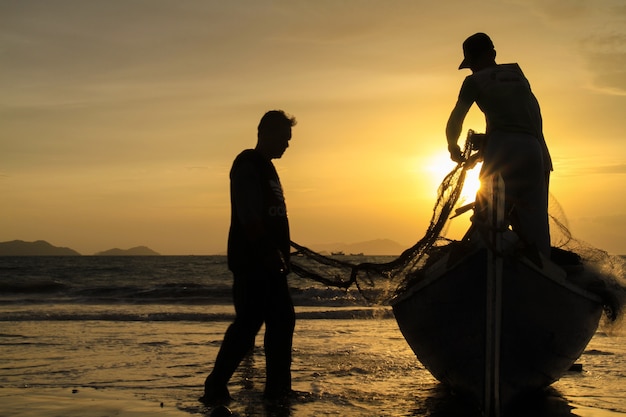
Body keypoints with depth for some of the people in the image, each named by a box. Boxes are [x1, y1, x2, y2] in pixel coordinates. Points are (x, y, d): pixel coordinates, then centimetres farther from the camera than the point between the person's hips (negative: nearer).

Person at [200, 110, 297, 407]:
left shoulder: (267, 168, 20)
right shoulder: (247, 165, -10)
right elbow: (248, 216, -20)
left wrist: (281, 254, 18)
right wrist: (270, 252, -23)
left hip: (268, 263, 10)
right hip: (250, 262, -10)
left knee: (282, 321, 9)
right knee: (249, 323, -12)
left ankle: (278, 388, 15)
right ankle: (215, 389, -5)